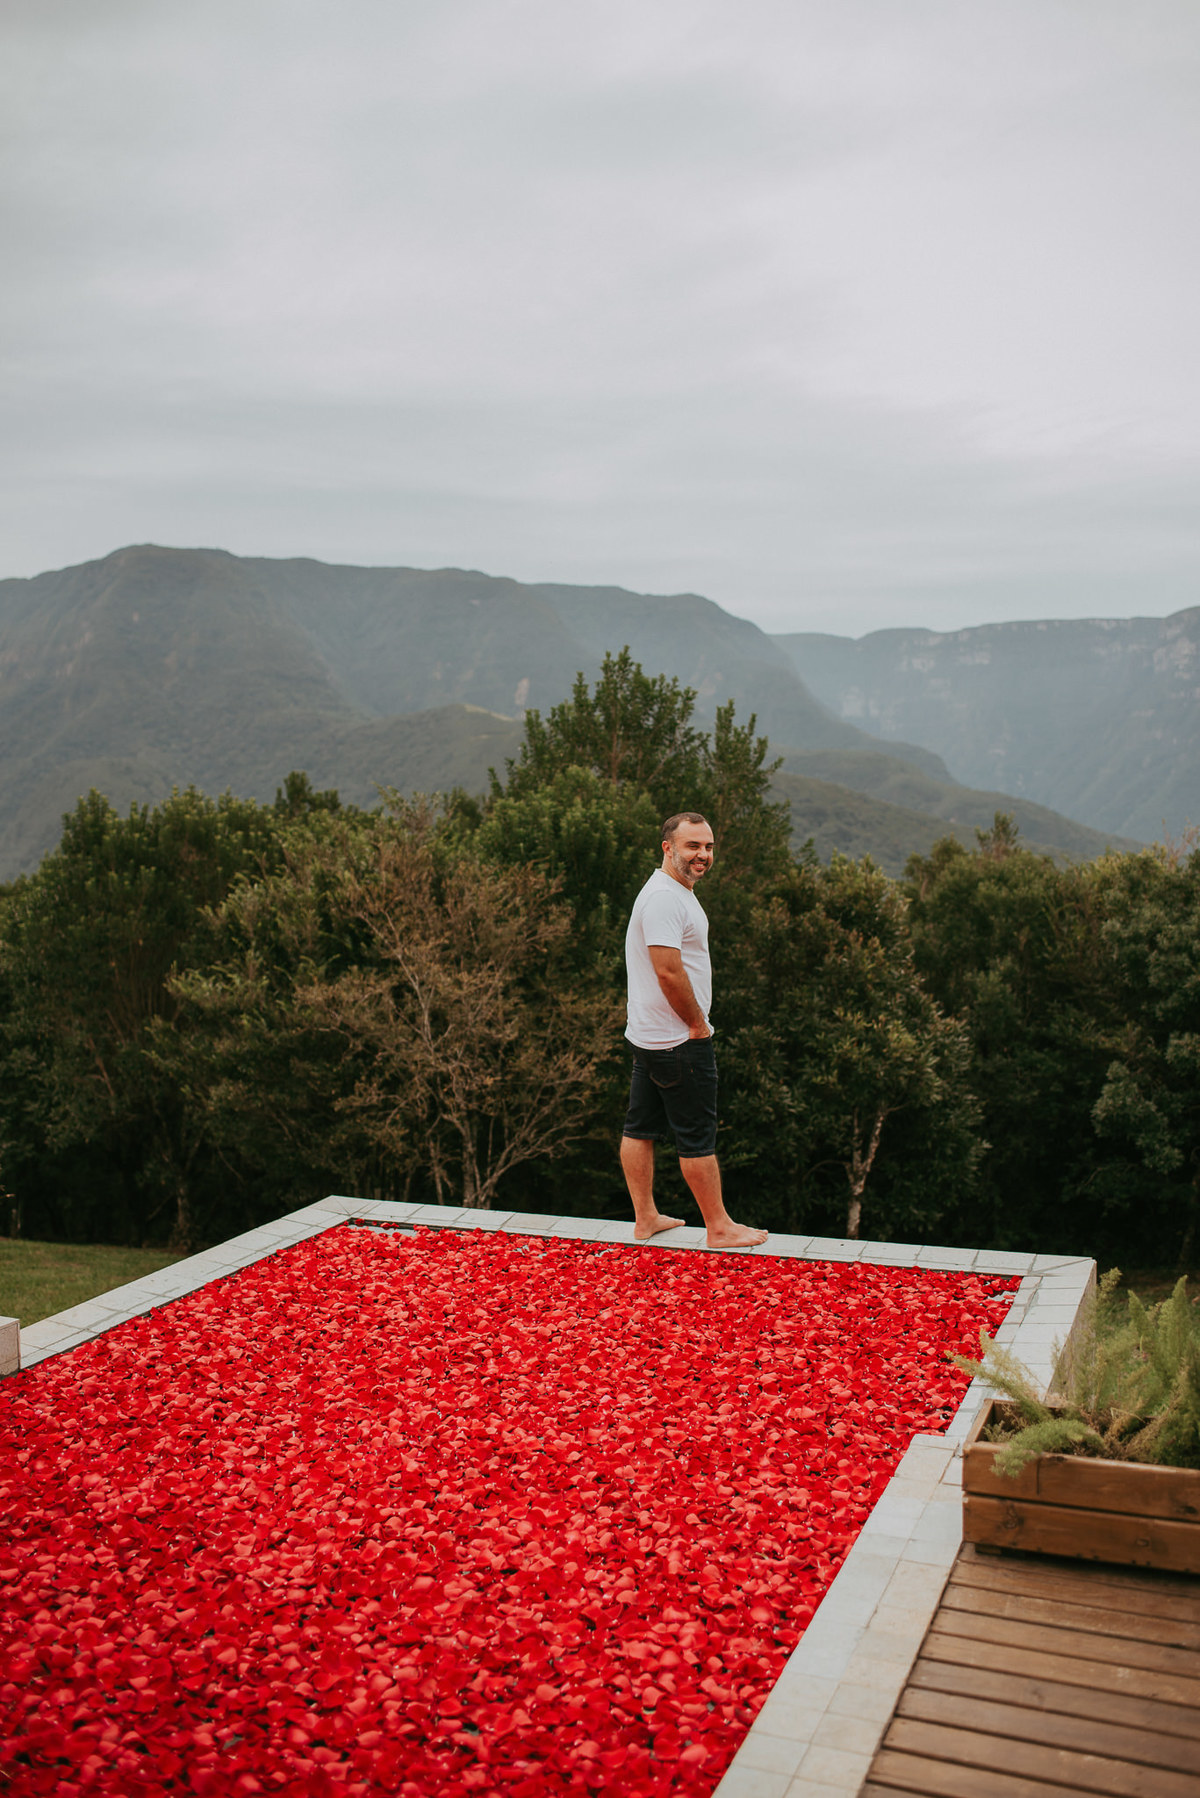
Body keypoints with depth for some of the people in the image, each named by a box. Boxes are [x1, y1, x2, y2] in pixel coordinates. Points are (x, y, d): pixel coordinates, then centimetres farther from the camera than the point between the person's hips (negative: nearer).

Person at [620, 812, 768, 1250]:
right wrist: (698, 1025, -15)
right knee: (697, 1138, 0)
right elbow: (669, 972, -26)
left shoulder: (676, 892, 15)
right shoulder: (664, 898, -20)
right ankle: (719, 1227, 11)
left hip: (647, 1035, 10)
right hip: (680, 1042, -10)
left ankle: (645, 1219, 23)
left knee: (639, 1128, 13)